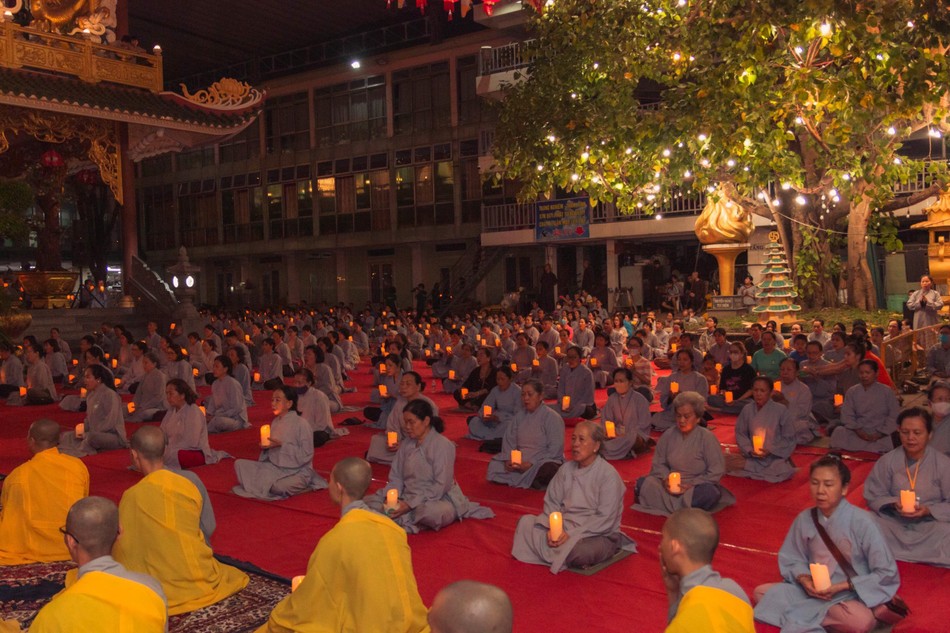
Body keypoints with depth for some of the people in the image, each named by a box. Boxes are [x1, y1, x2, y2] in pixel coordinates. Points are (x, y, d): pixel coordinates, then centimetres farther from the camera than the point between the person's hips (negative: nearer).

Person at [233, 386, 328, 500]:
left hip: (297, 471, -7)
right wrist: (265, 447, -5)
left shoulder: (301, 424, -14)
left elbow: (306, 455, -16)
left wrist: (282, 445, -22)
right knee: (240, 464, -6)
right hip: (275, 467, 7)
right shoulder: (276, 422, 7)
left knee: (279, 487, -38)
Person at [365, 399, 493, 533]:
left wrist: (410, 504, -23)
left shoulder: (443, 445, -13)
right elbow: (396, 477, 8)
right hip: (408, 498, 7)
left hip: (439, 499, -6)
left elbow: (441, 486, -17)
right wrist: (390, 497, -13)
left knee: (432, 512, -41)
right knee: (368, 502, -10)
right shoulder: (406, 444, 7)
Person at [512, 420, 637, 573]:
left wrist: (571, 534, -23)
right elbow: (552, 502, 6)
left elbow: (605, 519, -17)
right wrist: (552, 527, -15)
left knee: (580, 551, -38)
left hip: (600, 534, -5)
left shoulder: (609, 475, -13)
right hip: (565, 526, 6)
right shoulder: (566, 469, 6)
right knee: (526, 522, -10)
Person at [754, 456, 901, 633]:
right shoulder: (804, 519, -4)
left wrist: (842, 586, -19)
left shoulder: (861, 521, -16)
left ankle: (799, 616, -15)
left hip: (850, 595, -4)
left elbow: (887, 573, -12)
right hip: (812, 591, 4)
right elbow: (791, 560, 8)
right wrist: (803, 579, -15)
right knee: (761, 593, -10)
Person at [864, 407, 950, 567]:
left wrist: (928, 510, -20)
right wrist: (893, 504, -15)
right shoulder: (887, 461, 2)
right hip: (893, 522, 2)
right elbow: (873, 497, 6)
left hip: (930, 524, -1)